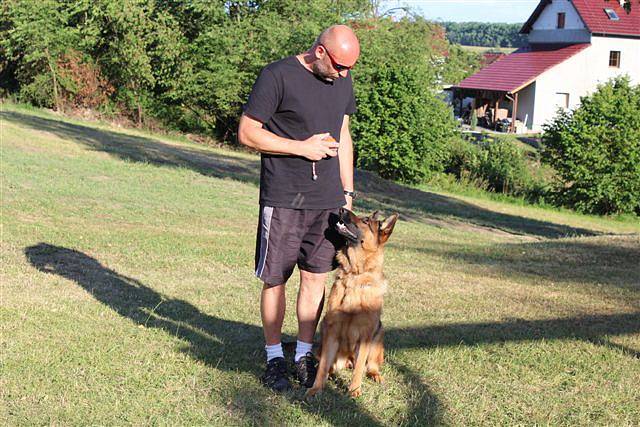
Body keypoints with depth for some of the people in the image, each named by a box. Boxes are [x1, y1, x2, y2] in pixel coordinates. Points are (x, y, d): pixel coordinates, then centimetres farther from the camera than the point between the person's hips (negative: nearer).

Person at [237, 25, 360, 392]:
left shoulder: (343, 81, 10)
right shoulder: (278, 76, -11)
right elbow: (247, 133, -10)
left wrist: (348, 192, 16)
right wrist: (302, 147, -14)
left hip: (328, 199, 5)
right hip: (283, 198, -5)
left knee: (316, 277, 9)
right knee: (276, 280, 3)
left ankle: (304, 354, 23)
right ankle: (274, 357, 18)